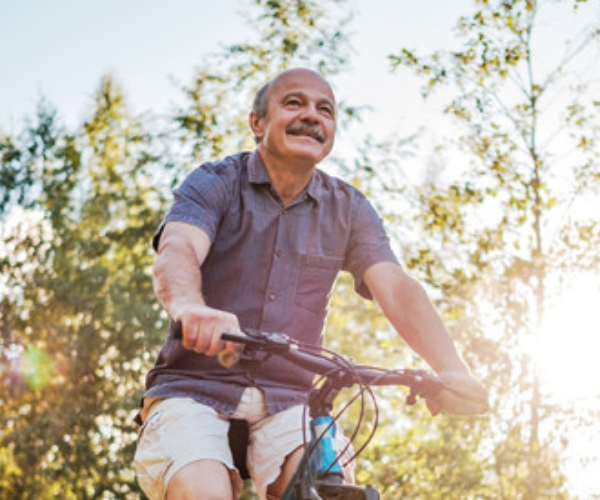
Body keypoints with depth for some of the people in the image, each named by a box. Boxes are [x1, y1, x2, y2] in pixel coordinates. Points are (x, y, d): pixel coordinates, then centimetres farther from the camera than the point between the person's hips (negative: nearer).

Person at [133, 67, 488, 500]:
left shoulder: (349, 210, 6)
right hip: (195, 388, -2)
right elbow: (177, 251, -22)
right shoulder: (214, 185, -2)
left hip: (288, 400, 2)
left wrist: (452, 369, -29)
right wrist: (190, 308, -48)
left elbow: (396, 288, -10)